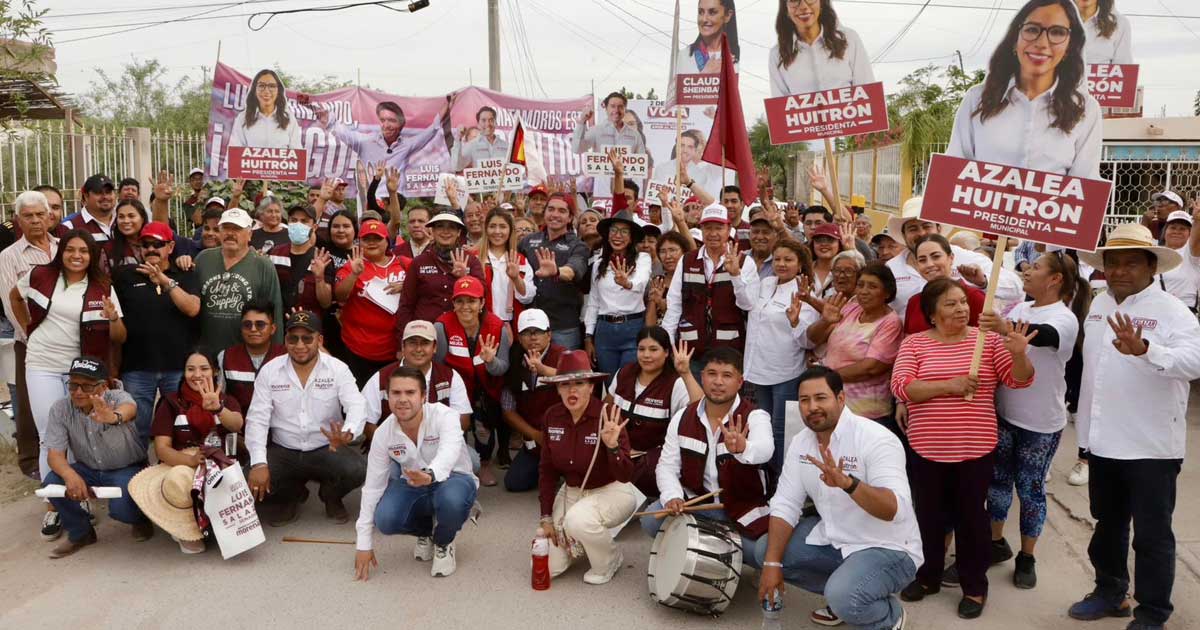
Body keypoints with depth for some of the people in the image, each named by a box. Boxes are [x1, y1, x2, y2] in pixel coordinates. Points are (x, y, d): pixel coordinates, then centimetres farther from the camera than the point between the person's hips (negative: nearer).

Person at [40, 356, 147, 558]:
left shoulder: (116, 397, -23)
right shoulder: (59, 409, -13)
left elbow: (130, 409, -49)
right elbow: (55, 453, -17)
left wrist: (114, 417, -75)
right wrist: (70, 475, -40)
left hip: (127, 469, -4)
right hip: (88, 469, 4)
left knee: (121, 508, -29)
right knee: (51, 482, -23)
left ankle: (140, 519, 11)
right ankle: (80, 532, 4)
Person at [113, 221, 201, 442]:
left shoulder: (185, 276, 6)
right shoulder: (125, 275, 7)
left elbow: (193, 308, -10)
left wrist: (165, 281, -21)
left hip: (179, 367, 0)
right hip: (136, 368, 0)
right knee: (136, 430, 7)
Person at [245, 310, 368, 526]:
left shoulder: (338, 369, -6)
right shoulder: (269, 371, -2)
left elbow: (357, 406, -19)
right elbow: (257, 419, -6)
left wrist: (347, 433, -44)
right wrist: (259, 464, -20)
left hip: (326, 450, -1)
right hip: (283, 451, 2)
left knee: (356, 470, -30)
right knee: (254, 482, -25)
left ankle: (331, 497, 9)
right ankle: (292, 496, 13)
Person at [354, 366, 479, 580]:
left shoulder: (445, 416, -25)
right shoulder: (383, 433, -13)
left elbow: (448, 454, -45)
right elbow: (372, 487, -8)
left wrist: (430, 475, -70)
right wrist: (363, 544, -7)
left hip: (452, 478, -3)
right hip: (410, 483, 4)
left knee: (451, 499, -39)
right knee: (385, 520, -25)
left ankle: (443, 543, -1)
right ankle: (426, 531, 12)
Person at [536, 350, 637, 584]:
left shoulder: (607, 416, -23)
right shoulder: (552, 416, -8)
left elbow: (625, 476, -24)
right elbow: (547, 469, 2)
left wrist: (612, 446, -42)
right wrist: (546, 517, -1)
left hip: (612, 491, -5)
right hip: (571, 491, 5)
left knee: (578, 520, -36)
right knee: (547, 566, -5)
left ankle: (610, 560, -4)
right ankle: (584, 541, 26)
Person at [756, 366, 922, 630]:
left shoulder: (876, 439, -24)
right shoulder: (800, 442, -1)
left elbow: (897, 509, -34)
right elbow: (785, 504, -2)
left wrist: (847, 483, -52)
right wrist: (772, 563, -12)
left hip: (887, 548, -7)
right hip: (833, 538, 8)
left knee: (844, 599, -32)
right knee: (764, 550, 1)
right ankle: (843, 592, 14)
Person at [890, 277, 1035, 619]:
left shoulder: (988, 339, 0)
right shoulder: (914, 343, -2)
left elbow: (1019, 380, -3)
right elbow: (901, 386, -13)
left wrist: (1018, 354, -23)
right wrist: (948, 385, -22)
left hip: (975, 449, 0)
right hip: (927, 449, 1)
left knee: (971, 516, 10)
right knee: (929, 516, 15)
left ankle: (975, 587, 25)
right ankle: (927, 577, 33)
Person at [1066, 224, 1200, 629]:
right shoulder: (1099, 304, 6)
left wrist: (1144, 349, -50)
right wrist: (1087, 427, 18)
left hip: (1150, 445, -6)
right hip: (1103, 439, 6)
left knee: (1152, 534, 6)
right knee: (1108, 523, 21)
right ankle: (1110, 592, 38)